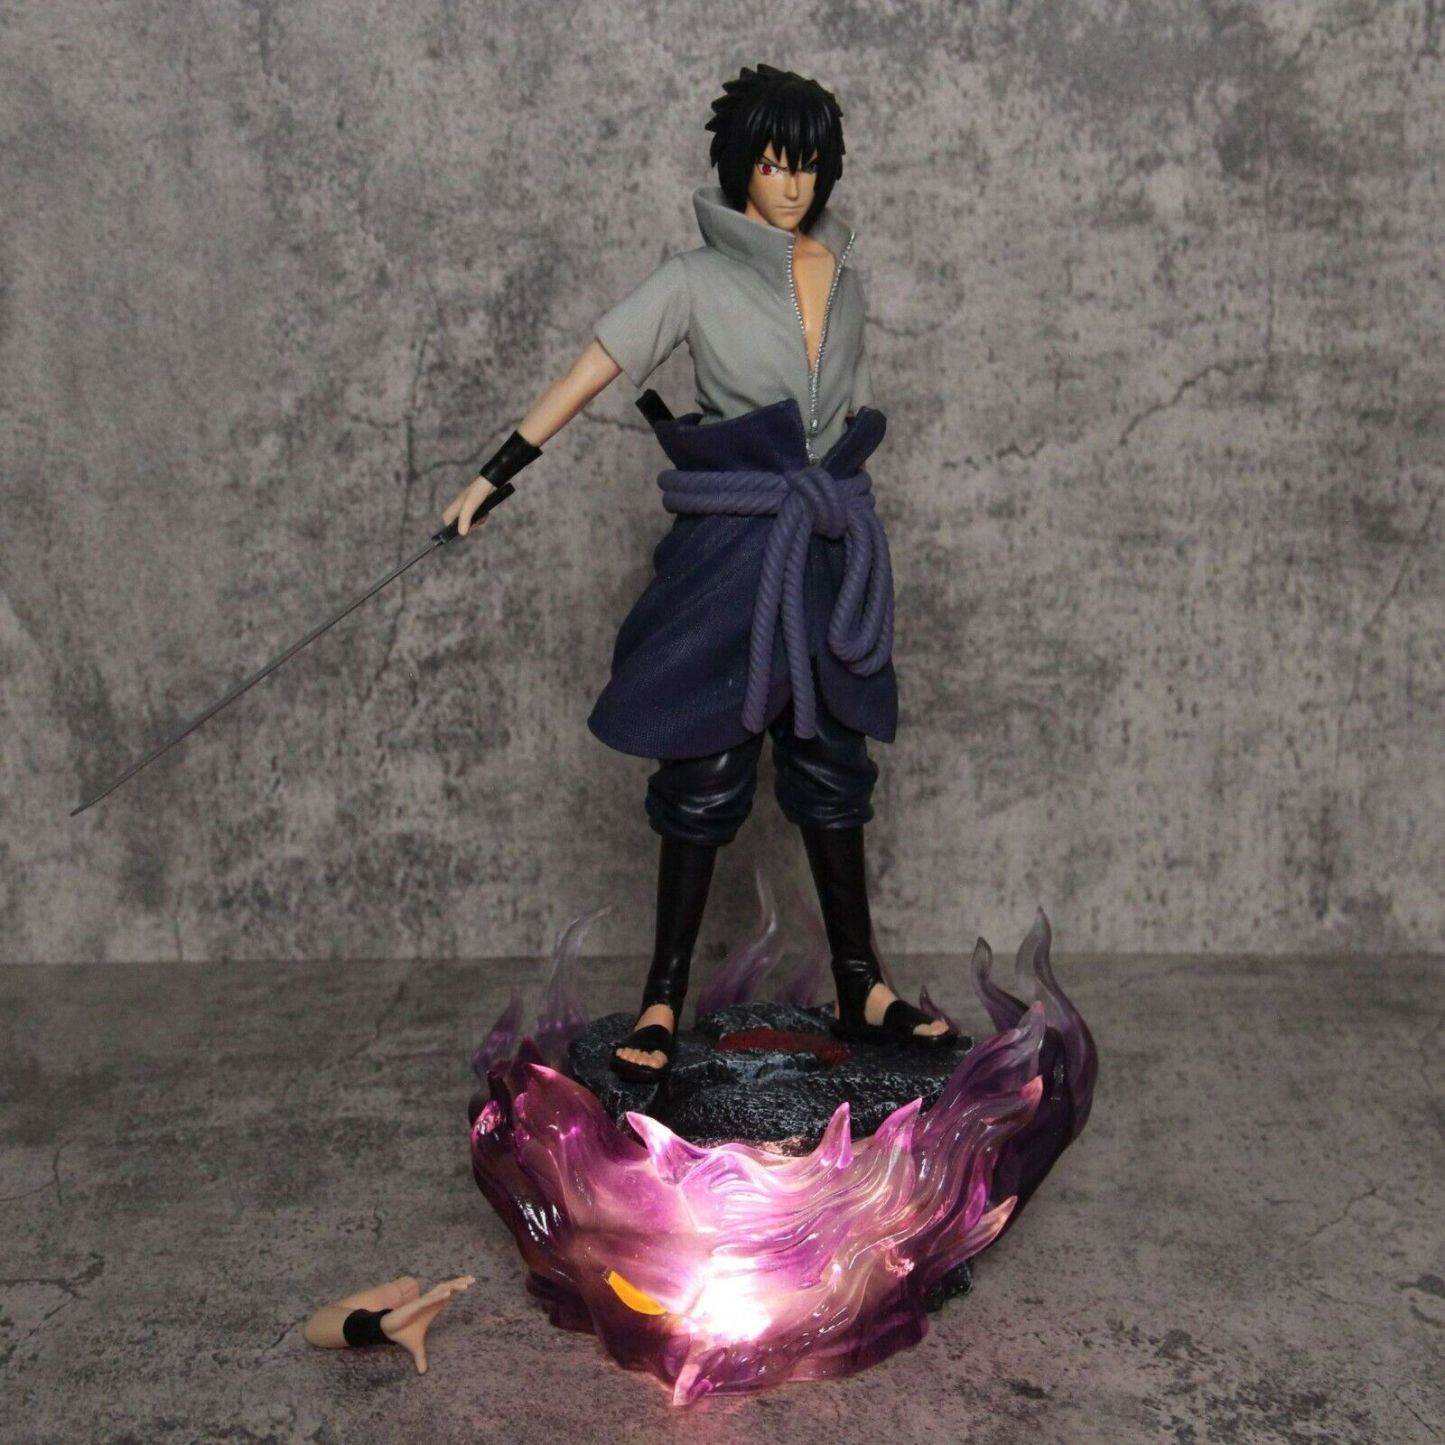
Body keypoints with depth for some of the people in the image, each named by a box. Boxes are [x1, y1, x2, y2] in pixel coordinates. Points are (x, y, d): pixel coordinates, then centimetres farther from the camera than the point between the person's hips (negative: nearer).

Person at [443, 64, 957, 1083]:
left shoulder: (844, 278, 11)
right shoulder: (698, 281, -3)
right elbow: (589, 376, -7)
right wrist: (493, 479, -11)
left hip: (834, 549, 5)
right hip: (731, 549, -4)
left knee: (831, 763, 10)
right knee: (706, 768, -2)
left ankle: (860, 991, 18)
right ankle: (665, 1001, 7)